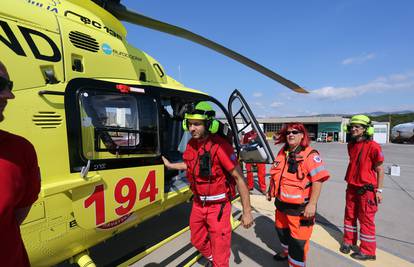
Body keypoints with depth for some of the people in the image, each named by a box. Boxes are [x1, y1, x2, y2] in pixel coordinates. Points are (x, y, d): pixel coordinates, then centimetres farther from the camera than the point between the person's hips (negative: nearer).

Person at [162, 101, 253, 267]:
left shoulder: (220, 146, -26)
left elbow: (239, 178, -22)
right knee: (198, 241, 28)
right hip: (198, 203, 7)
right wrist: (170, 165, 23)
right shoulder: (191, 144, -4)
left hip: (218, 206, -7)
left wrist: (247, 211, -20)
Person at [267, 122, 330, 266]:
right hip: (281, 203, 8)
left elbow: (318, 180, -22)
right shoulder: (282, 152, 6)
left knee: (298, 240, 3)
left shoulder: (310, 154, -17)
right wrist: (271, 190, 20)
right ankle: (286, 252, 54)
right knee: (282, 230, 27)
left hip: (300, 207, -8)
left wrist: (312, 204, -24)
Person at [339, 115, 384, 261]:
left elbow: (379, 169, -12)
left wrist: (379, 190, -11)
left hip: (366, 190, -6)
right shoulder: (351, 145, 4)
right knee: (350, 215, 16)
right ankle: (348, 241, 34)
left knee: (366, 219, 6)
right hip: (352, 187, 7)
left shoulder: (373, 146, -17)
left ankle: (368, 251, 22)